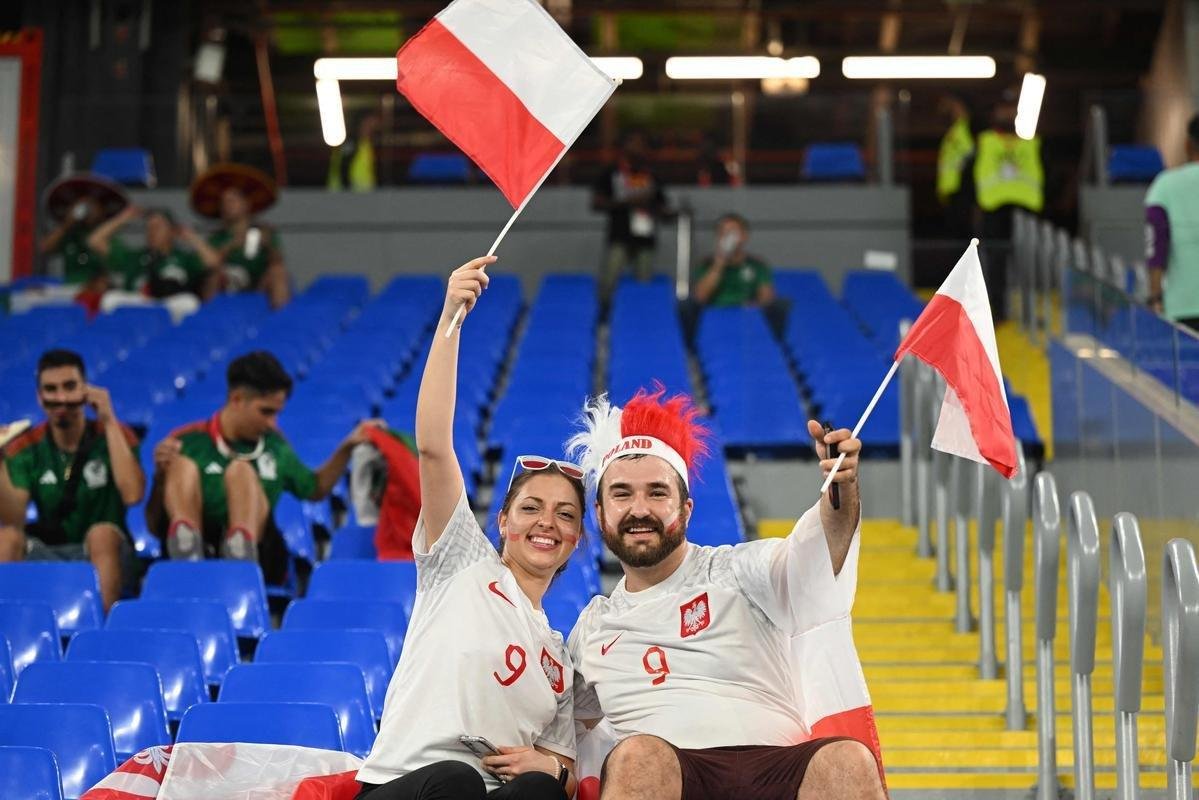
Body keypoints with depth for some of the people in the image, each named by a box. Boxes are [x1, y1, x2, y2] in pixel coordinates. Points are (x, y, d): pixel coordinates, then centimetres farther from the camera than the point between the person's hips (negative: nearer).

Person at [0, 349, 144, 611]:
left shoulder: (115, 436, -3)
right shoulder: (25, 448, 1)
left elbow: (132, 494, -23)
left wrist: (110, 423, -20)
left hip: (104, 553, -2)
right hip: (47, 556, 2)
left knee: (102, 533, -34)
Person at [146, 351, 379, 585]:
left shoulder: (274, 444, 18)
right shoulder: (189, 441, 7)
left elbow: (315, 489, 35)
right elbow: (155, 526, 6)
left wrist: (347, 447, 21)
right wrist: (160, 476, -12)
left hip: (256, 557, 2)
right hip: (198, 554, -2)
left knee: (241, 471, -21)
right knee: (183, 465, -21)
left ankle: (242, 559, -52)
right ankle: (187, 559, -51)